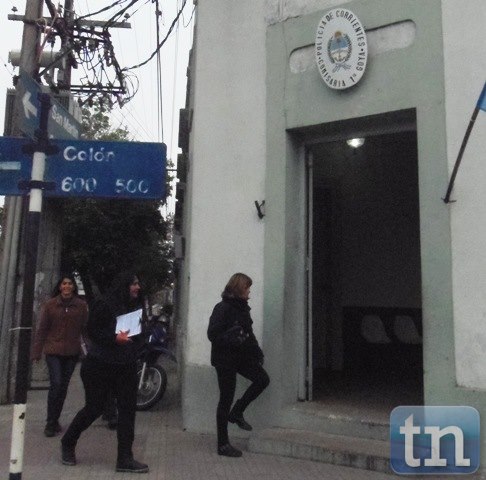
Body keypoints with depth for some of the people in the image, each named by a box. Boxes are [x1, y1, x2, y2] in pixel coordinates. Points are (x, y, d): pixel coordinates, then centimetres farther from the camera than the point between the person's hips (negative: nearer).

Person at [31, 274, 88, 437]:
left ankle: (55, 420, 27)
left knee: (63, 386, 11)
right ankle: (51, 423, 3)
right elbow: (41, 329, 0)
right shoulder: (50, 305, -1)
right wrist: (36, 352, -2)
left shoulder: (81, 305, 1)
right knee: (56, 384, -11)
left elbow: (85, 328, 2)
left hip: (72, 352, 2)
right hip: (53, 351, -2)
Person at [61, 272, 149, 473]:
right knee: (94, 408, 4)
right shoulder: (105, 305, -13)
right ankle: (68, 443, 30)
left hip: (126, 366, 6)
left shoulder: (137, 307, 7)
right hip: (100, 365, -6)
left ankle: (125, 458, 8)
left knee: (128, 409, 0)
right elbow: (92, 330, -16)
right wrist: (115, 338, -27)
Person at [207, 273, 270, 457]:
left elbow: (248, 333, 15)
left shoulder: (242, 307, 7)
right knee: (226, 399, 1)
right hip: (225, 359, -8)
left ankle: (236, 413, 16)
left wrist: (257, 352, 7)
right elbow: (213, 334, -21)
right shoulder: (222, 309, -17)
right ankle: (223, 445, 15)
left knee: (262, 379, 0)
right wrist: (232, 339, -32)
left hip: (241, 356, 8)